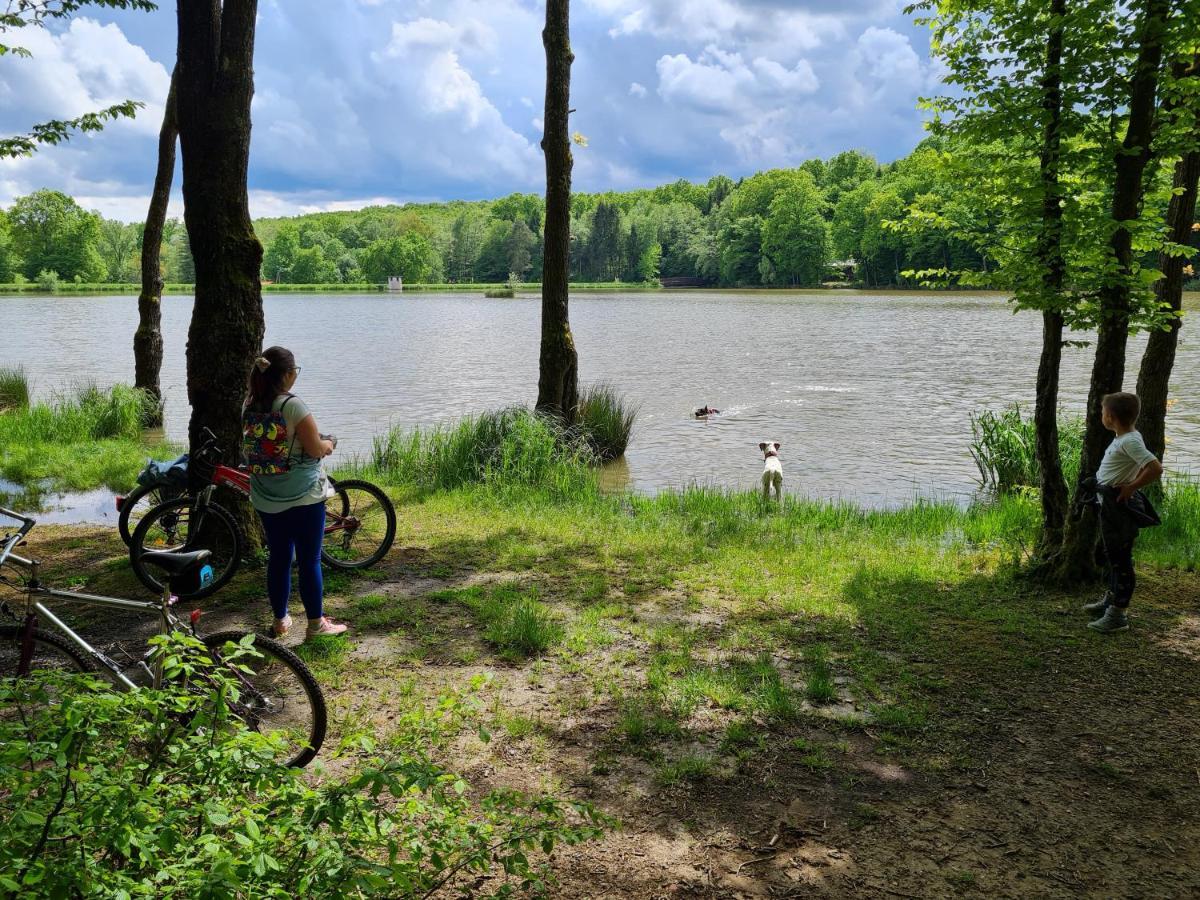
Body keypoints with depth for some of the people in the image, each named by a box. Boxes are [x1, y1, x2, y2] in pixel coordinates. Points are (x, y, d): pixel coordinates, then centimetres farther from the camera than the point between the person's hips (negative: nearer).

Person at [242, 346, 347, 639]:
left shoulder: (250, 406, 2)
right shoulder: (293, 405, -18)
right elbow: (315, 449, -18)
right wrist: (328, 445, 5)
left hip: (266, 499, 6)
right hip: (304, 497, -6)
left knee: (278, 558, 16)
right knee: (310, 560, 4)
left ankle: (280, 620, 26)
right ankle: (316, 623, 13)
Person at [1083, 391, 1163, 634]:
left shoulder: (1130, 441, -22)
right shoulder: (1123, 438, 8)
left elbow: (1156, 469, -30)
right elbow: (1140, 466, 23)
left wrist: (1131, 487, -21)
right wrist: (1129, 483, 12)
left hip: (1119, 507, -11)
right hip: (1109, 505, 11)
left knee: (1121, 559, -4)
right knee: (1112, 554, 23)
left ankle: (1118, 615, 2)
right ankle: (1111, 599, 39)